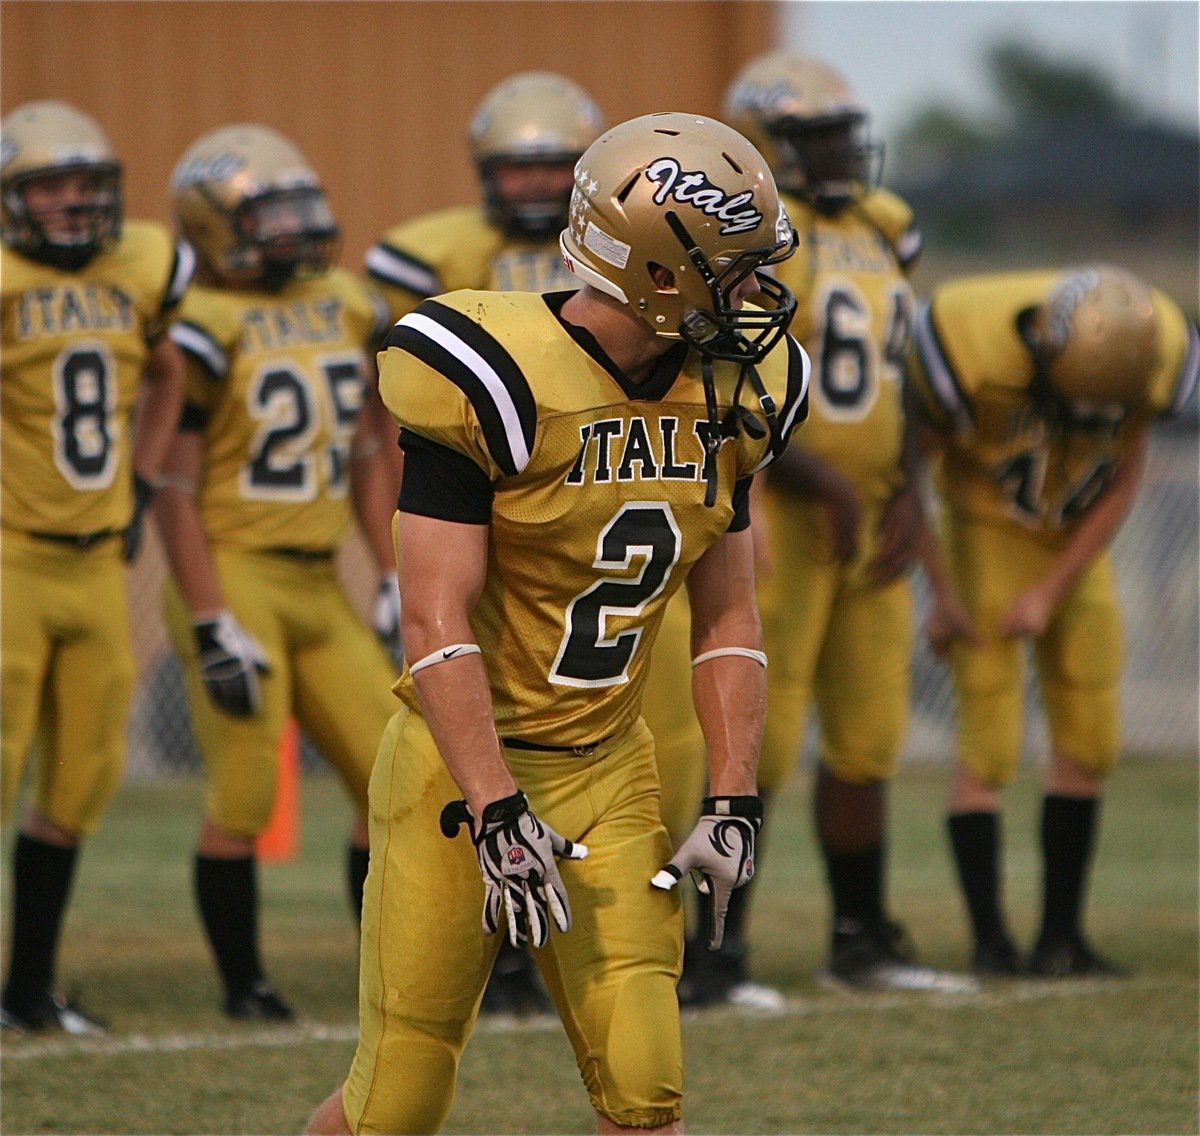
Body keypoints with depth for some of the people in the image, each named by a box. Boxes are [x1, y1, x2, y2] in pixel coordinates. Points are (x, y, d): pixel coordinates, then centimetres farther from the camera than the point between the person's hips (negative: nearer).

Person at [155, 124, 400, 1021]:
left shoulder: (347, 309, 11)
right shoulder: (205, 331, -10)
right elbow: (176, 491, -11)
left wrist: (397, 581, 12)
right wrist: (213, 628, -16)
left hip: (319, 585, 7)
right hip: (234, 576, -7)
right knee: (244, 796, -6)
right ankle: (244, 984, 7)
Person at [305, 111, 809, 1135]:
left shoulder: (728, 396, 2)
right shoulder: (495, 380, -18)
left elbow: (727, 615, 11)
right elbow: (436, 620, -19)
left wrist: (732, 802, 2)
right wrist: (497, 816, -24)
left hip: (609, 780, 5)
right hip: (469, 769, -5)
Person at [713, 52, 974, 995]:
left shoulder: (877, 233, 12)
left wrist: (905, 492, 4)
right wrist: (821, 483, -20)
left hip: (867, 520, 8)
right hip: (772, 517, -8)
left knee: (867, 739, 13)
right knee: (755, 743, -8)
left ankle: (863, 942, 24)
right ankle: (713, 953, -2)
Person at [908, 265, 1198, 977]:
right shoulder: (972, 342, -31)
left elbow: (1123, 482, -5)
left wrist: (1052, 591, -9)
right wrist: (942, 592, -13)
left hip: (1078, 545, 4)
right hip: (986, 537, -4)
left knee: (1090, 743, 2)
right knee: (990, 746, -10)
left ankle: (1063, 936, 10)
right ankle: (991, 941, -4)